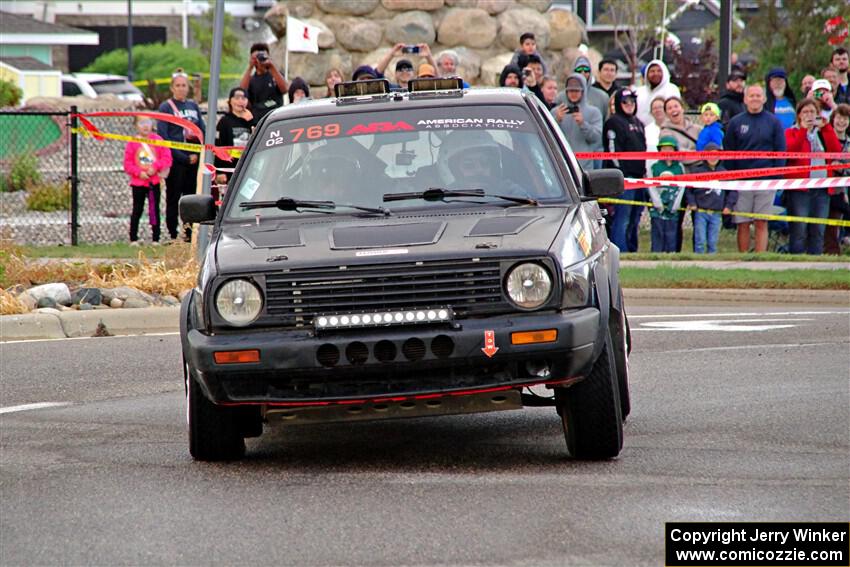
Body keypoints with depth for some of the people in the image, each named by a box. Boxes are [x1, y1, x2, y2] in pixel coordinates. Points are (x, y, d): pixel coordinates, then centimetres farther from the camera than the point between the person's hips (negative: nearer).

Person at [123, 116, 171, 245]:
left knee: (154, 211, 4)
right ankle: (133, 239, 13)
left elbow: (166, 157, -2)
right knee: (137, 211, 6)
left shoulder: (157, 140, -1)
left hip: (154, 181, 1)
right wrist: (139, 173, -14)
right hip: (138, 182, -1)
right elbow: (127, 163, -3)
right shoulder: (133, 143, -3)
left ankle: (156, 239, 9)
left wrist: (155, 167, -14)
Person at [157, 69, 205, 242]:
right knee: (174, 197, 0)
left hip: (193, 160, 4)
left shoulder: (193, 106, 13)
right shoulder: (166, 107, -1)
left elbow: (203, 130, 13)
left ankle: (190, 233, 10)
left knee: (192, 197, 4)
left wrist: (198, 154, -4)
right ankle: (173, 235, 4)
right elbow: (163, 137, -8)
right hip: (175, 161, -4)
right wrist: (184, 157, -13)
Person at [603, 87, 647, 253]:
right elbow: (613, 150, -12)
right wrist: (621, 174, -17)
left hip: (638, 176, 8)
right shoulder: (613, 122, -5)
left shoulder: (638, 123, 21)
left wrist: (644, 173, 18)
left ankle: (632, 250, 18)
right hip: (623, 176, -8)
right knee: (622, 219, -11)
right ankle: (621, 252, -12)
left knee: (635, 217, 12)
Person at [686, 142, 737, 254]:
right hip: (700, 212, -2)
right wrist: (691, 203, -4)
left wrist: (729, 205, 5)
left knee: (713, 242, 3)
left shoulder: (724, 173, 7)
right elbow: (688, 188, 6)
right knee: (700, 241, -5)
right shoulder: (698, 171, 1)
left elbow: (733, 190, 14)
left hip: (716, 214, 2)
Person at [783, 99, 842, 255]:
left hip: (822, 189, 4)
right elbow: (790, 150, -13)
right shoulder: (792, 132, 7)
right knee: (799, 229, -8)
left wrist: (826, 127, -5)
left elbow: (836, 150, 1)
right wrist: (803, 129, -16)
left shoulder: (823, 132, 18)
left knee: (818, 230, 3)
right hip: (799, 188, -4)